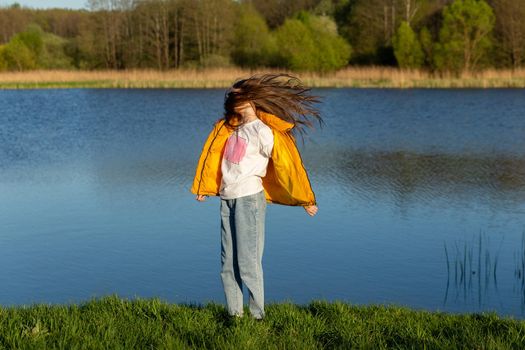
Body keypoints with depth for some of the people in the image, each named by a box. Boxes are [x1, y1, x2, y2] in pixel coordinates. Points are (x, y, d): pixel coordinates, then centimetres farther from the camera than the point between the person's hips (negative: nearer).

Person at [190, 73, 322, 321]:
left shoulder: (263, 132, -5)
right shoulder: (231, 128, 16)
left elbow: (285, 165, -4)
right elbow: (213, 154, 26)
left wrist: (304, 200, -3)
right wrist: (203, 187, 25)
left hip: (249, 198, -7)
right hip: (227, 198, 7)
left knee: (248, 260, -8)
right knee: (227, 262, 7)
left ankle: (257, 315, -1)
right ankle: (234, 313, 13)